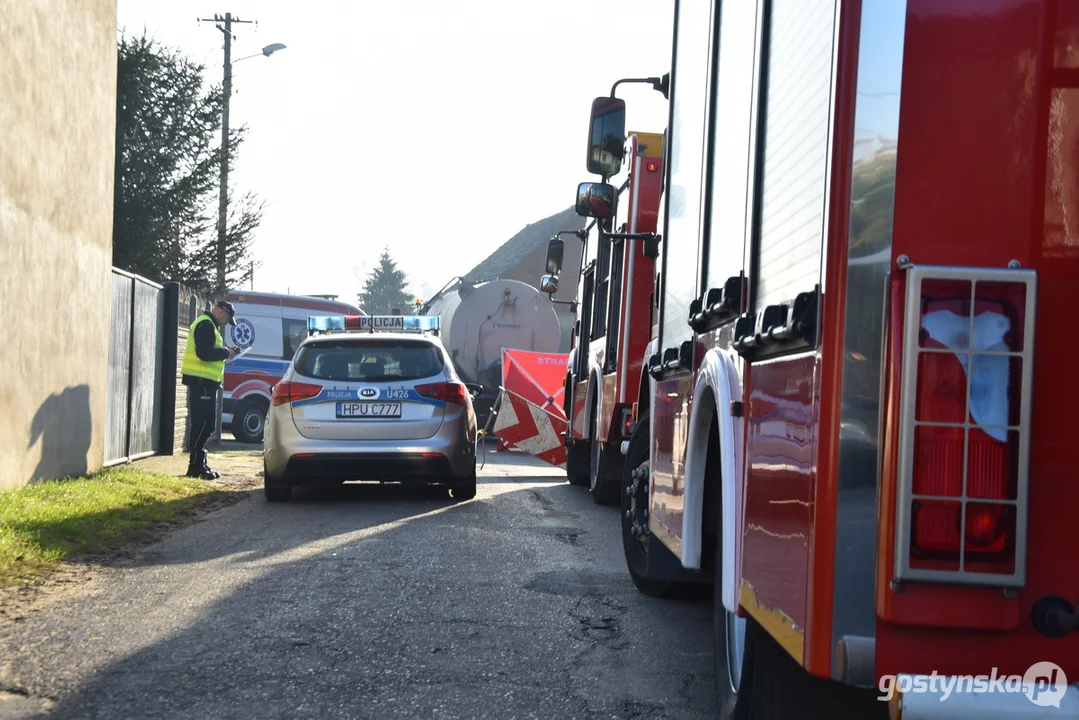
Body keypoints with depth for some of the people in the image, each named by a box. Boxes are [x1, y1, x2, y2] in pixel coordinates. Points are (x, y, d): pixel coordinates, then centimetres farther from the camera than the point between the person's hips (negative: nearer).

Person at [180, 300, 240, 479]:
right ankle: (196, 467, -10)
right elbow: (204, 352, -24)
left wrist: (226, 351, 13)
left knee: (203, 424, 13)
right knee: (203, 424, -11)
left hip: (203, 382, 11)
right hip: (201, 382, -11)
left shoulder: (208, 325, 21)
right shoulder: (206, 325, -13)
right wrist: (225, 353, -12)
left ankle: (200, 465, 17)